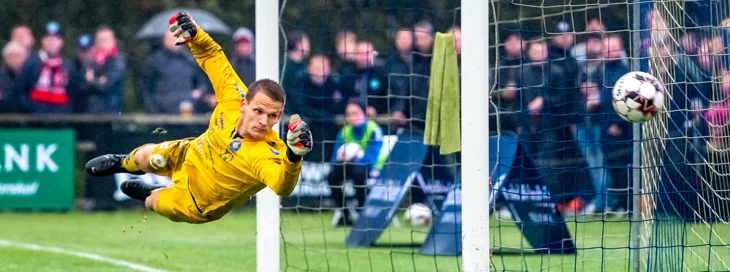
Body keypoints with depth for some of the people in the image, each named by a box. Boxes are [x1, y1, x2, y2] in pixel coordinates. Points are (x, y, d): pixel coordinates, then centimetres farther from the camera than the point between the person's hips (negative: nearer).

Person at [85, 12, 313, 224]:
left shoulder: (267, 154, -45)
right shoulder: (234, 98, -30)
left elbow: (283, 186, -65)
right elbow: (213, 57, -16)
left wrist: (293, 158, -83)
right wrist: (194, 35, -33)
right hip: (189, 156, 2)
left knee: (152, 202, 20)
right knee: (146, 158, 20)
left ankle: (149, 194, 60)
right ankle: (123, 164, 60)